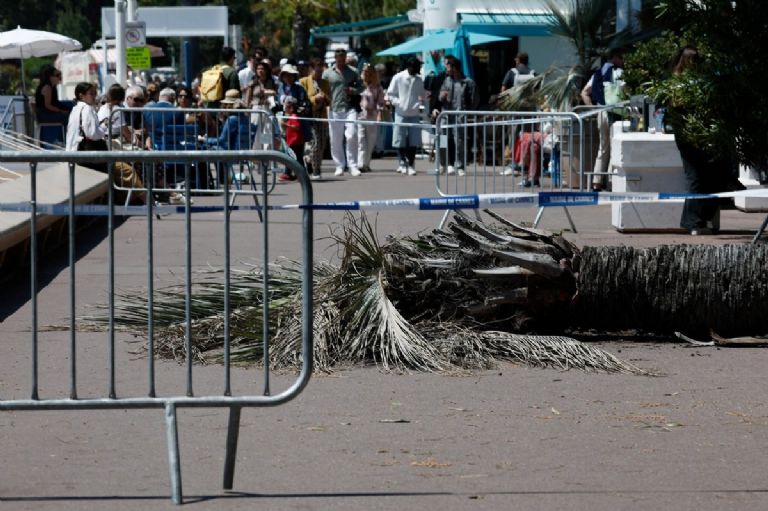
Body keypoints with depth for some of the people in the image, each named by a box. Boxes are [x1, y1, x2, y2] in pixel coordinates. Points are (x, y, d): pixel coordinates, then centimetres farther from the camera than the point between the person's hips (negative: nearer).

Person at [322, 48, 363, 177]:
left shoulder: (353, 72, 11)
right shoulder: (328, 73, 9)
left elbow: (361, 87, 17)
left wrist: (354, 91, -4)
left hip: (349, 108, -1)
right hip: (334, 110, 1)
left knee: (351, 136, -12)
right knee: (336, 140, 3)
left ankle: (352, 166, -5)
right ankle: (339, 166, 15)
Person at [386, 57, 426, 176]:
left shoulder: (419, 80, 6)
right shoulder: (398, 78, -3)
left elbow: (423, 95, 15)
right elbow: (390, 95, 1)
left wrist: (421, 100, -7)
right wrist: (399, 103, -12)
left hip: (414, 114, 2)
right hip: (401, 114, -2)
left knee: (414, 142, 0)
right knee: (400, 141, 1)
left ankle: (411, 165, 8)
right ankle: (402, 163, 12)